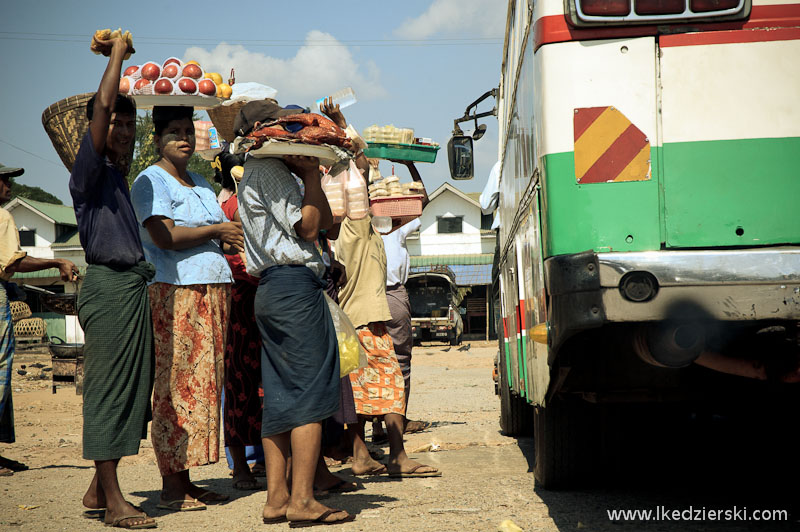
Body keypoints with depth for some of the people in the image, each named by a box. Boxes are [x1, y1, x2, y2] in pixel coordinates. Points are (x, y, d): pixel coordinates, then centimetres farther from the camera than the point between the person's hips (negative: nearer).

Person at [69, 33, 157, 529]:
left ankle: (100, 488, 18)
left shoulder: (119, 176, 18)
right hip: (108, 284, -9)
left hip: (133, 285, 9)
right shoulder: (89, 169, -6)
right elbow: (103, 105, -19)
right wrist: (117, 53, -7)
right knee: (108, 385, -7)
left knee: (130, 388, 10)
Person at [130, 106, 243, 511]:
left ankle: (185, 478, 11)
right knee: (176, 386, -8)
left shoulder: (202, 184, 23)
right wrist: (217, 231, -7)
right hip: (174, 293, -8)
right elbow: (165, 236, -17)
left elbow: (223, 236, 28)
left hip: (213, 292, 8)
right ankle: (171, 486, -5)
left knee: (204, 384, 6)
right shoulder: (151, 181, -4)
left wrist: (229, 241, 5)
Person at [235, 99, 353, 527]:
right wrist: (310, 173, -3)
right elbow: (308, 226, -13)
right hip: (295, 286, -11)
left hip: (273, 292, 11)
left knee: (281, 397, 8)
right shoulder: (268, 171, -6)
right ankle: (303, 502, -12)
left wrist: (307, 174, 14)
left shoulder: (258, 174, 25)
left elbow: (325, 220, 23)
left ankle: (277, 498, 9)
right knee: (311, 393, -10)